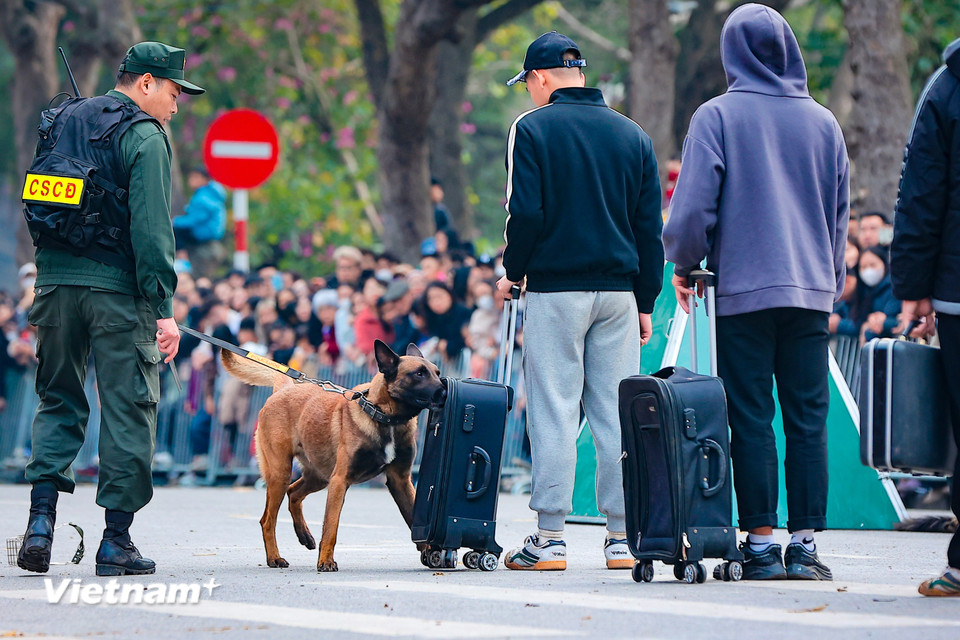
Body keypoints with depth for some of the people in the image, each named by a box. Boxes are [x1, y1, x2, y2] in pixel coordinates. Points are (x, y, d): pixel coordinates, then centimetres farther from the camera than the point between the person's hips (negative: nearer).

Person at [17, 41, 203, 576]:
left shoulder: (63, 123, 15)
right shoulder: (143, 136, -7)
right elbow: (152, 228, -14)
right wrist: (163, 308, -14)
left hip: (56, 284, 6)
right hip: (117, 290, -6)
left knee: (59, 403, 15)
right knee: (129, 410, 2)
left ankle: (41, 518, -1)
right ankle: (117, 541, 3)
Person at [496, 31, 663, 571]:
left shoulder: (532, 129, -3)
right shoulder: (632, 134, 11)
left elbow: (526, 212, -11)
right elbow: (650, 225, 10)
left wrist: (513, 273, 4)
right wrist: (645, 302, 15)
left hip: (557, 289, -4)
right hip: (619, 292, 4)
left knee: (554, 414, -2)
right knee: (617, 414, 6)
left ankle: (550, 538, -3)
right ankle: (622, 538, 6)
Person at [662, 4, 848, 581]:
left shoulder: (717, 116, -3)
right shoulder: (823, 122, 9)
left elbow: (693, 207, -8)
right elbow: (841, 214, 15)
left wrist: (684, 266, 9)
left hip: (742, 290, -3)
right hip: (811, 292, 3)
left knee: (751, 420, 0)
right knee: (809, 420, 4)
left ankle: (761, 543, -1)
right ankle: (805, 544, 1)